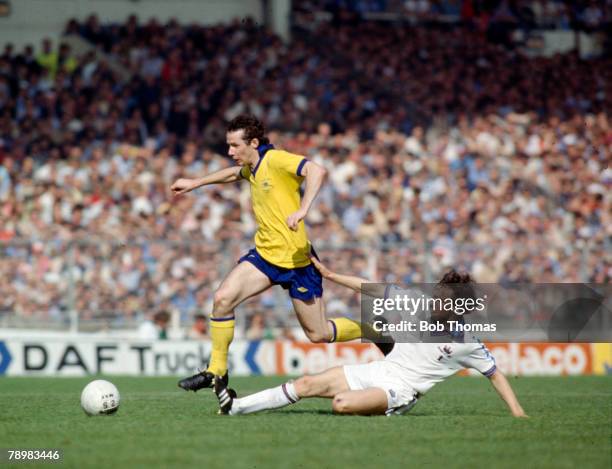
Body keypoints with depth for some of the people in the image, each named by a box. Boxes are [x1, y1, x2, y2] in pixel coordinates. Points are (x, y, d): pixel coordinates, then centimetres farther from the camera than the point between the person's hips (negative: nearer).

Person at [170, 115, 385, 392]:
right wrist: (195, 183, 36)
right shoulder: (252, 167, 9)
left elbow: (316, 171, -32)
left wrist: (302, 209, -43)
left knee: (319, 334, 1)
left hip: (295, 258, -7)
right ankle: (216, 371, -2)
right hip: (265, 254, 7)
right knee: (223, 298, -13)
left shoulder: (276, 160, -17)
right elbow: (234, 173, 34)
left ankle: (377, 333, 26)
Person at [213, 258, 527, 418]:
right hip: (378, 371, 5)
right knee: (308, 384, -5)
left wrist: (517, 411, -9)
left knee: (342, 404, -33)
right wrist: (330, 275, 3)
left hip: (401, 392, -5)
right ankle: (234, 407, -3)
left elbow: (495, 374, 0)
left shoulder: (468, 344, -9)